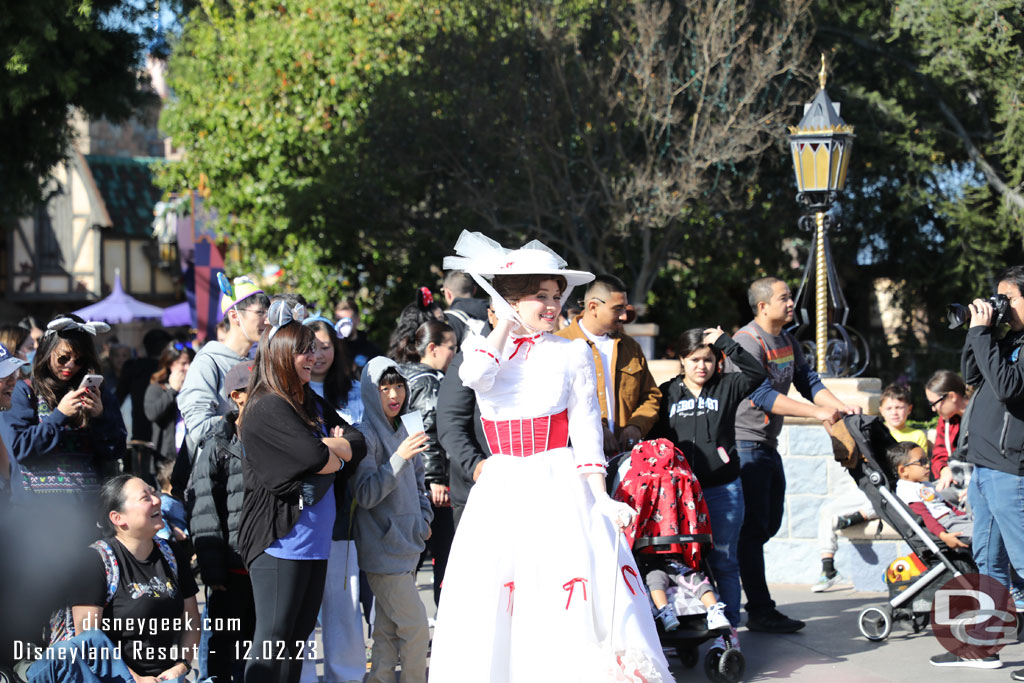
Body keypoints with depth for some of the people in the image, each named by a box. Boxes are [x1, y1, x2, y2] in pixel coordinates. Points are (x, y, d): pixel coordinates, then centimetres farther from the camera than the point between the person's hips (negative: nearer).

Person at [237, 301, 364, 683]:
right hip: (281, 540, -9)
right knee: (273, 637, -8)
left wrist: (324, 448, -9)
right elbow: (316, 458, -21)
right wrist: (337, 454, 0)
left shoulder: (313, 404, 17)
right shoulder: (269, 408, -12)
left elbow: (356, 441, 10)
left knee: (299, 635, 10)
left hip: (315, 542, 9)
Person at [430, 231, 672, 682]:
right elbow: (475, 376, -15)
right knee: (488, 601, -2)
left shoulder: (573, 354, 5)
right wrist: (505, 324, -2)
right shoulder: (483, 348, 9)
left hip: (559, 488, -2)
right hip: (502, 490, 2)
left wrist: (601, 497, -7)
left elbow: (586, 429, 2)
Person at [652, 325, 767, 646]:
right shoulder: (667, 393, 8)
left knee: (723, 560, 3)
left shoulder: (726, 388, 5)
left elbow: (757, 373, -11)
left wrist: (725, 343, -13)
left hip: (723, 490, -1)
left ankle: (729, 627, 9)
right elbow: (656, 437, 12)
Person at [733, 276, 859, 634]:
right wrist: (817, 412, -30)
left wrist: (839, 405, -8)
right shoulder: (748, 342, -18)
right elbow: (762, 395, -27)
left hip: (768, 444, 10)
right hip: (744, 445, -10)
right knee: (753, 527, -7)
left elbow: (808, 380, 10)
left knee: (770, 523, 14)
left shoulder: (787, 341, 12)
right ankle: (760, 611, -4)